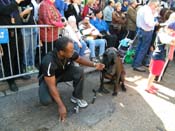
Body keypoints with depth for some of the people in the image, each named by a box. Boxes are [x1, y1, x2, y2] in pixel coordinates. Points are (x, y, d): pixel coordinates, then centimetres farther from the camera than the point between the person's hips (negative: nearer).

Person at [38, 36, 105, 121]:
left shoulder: (70, 53, -25)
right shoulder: (49, 62, -40)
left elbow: (79, 59, 0)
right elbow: (52, 86, -35)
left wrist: (94, 65, -13)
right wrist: (61, 106, -35)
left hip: (63, 73, 4)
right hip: (47, 78, -4)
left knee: (79, 71, -24)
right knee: (46, 101, -30)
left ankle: (77, 97, -4)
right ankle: (54, 95, 7)